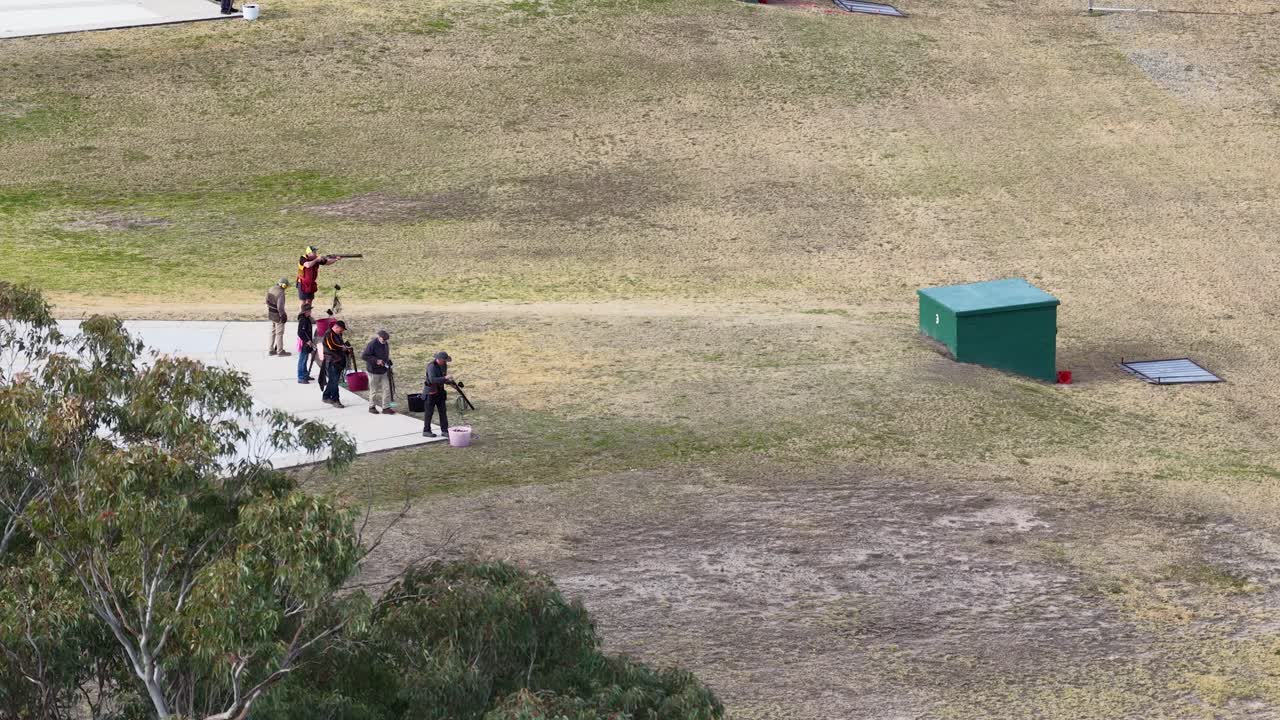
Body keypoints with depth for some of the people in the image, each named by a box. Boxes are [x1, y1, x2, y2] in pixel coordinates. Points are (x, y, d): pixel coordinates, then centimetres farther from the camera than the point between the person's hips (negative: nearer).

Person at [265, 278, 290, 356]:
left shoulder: (271, 289, -2)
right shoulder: (280, 293, -27)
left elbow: (268, 301, 8)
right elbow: (280, 306, -26)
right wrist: (283, 316, -13)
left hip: (270, 314, 8)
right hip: (277, 315, -8)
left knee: (273, 332, 20)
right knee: (279, 333, 7)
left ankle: (271, 350, 28)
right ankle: (280, 351, 18)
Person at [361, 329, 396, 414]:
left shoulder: (386, 344, 5)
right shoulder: (372, 344, -19)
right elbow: (363, 356, -22)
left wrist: (388, 363, 11)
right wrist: (376, 361, -25)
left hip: (383, 371, 6)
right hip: (374, 371, -6)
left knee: (386, 389, 0)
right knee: (374, 390, 6)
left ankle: (386, 407, 5)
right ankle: (372, 407, 22)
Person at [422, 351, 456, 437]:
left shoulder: (444, 365, 3)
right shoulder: (431, 366, -22)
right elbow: (433, 379, -34)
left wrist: (450, 382, -3)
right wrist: (445, 378, -38)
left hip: (440, 391, 7)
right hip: (431, 392, -7)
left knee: (443, 411, 5)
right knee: (429, 412, 3)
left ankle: (444, 430, 9)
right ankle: (426, 431, 14)